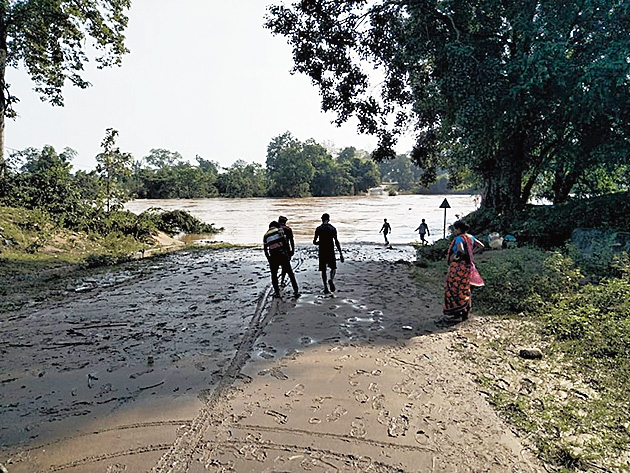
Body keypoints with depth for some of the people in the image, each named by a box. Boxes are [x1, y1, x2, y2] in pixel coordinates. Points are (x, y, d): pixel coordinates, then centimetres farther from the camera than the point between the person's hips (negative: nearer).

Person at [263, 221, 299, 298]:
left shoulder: (265, 235, 13)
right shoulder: (279, 230, 4)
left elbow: (265, 250, 13)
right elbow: (286, 242, -5)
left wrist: (269, 260, 22)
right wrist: (288, 253, 3)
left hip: (273, 257, 2)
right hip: (283, 255, -2)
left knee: (274, 275, 17)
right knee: (290, 273, 7)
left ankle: (277, 292, 16)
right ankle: (296, 291, 6)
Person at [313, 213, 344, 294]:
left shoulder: (318, 229, 0)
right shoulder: (333, 228, 0)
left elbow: (314, 242, 0)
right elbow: (336, 242, -3)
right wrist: (341, 254, -1)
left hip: (322, 251, 0)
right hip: (331, 251, 0)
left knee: (323, 269, 8)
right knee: (333, 267, 15)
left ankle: (326, 287, 5)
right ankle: (331, 279, -13)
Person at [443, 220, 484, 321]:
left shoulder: (459, 238, -16)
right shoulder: (470, 237, 8)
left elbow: (461, 250, -34)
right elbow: (481, 245, 19)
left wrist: (454, 256, -18)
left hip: (458, 266, -8)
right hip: (467, 266, 8)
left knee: (453, 288, 3)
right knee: (465, 288, 15)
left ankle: (457, 311, 3)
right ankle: (466, 312, 21)